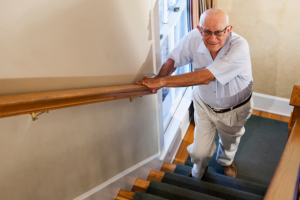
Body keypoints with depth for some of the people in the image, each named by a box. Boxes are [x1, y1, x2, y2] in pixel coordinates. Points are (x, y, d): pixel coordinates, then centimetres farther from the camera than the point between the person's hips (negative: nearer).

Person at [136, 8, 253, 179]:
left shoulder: (239, 47, -39)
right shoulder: (194, 38, -27)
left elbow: (205, 77, -45)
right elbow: (173, 60, -11)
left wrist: (162, 81, -43)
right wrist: (159, 78, -32)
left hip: (234, 109, -1)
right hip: (204, 104, 2)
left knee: (230, 141, 27)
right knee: (200, 151, 5)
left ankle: (226, 161, 66)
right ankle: (198, 173, 45)